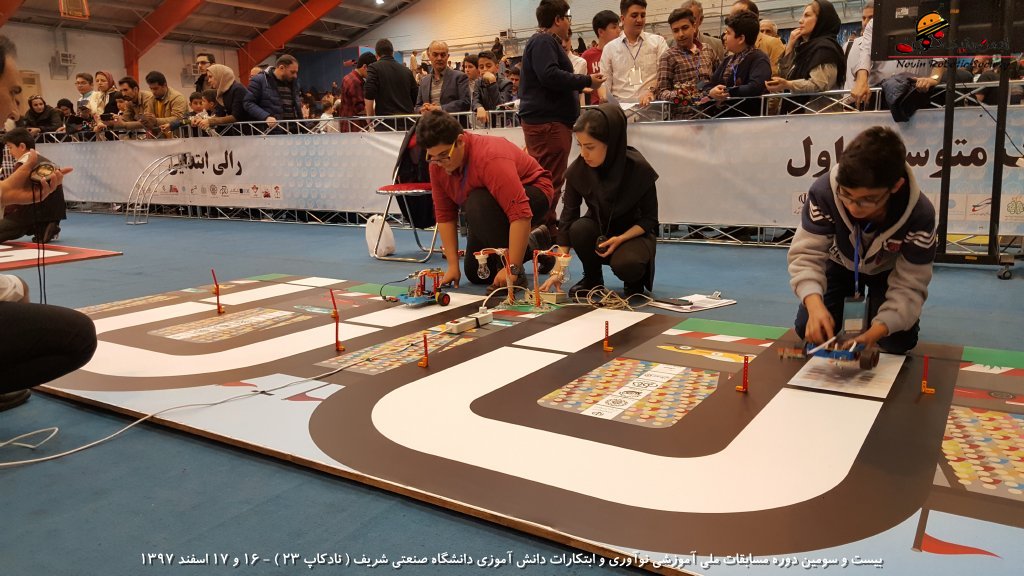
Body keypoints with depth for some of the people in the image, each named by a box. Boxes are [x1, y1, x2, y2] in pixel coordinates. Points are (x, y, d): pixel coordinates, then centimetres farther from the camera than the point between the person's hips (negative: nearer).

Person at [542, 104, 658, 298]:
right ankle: (592, 277, -2)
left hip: (634, 232, -3)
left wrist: (620, 238, -29)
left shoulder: (638, 169, -23)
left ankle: (635, 281, 3)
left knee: (625, 265, -35)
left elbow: (649, 218, -11)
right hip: (599, 231, 3)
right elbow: (567, 218, -16)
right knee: (579, 229, -31)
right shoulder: (577, 171, -18)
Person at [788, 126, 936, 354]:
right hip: (841, 263, 1)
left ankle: (872, 311, 20)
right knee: (809, 331, -10)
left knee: (899, 342, -15)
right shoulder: (824, 192, -40)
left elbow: (909, 286, -32)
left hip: (889, 271, -1)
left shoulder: (919, 215, -39)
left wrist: (877, 330, -49)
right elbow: (806, 254, -36)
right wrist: (814, 302, -56)